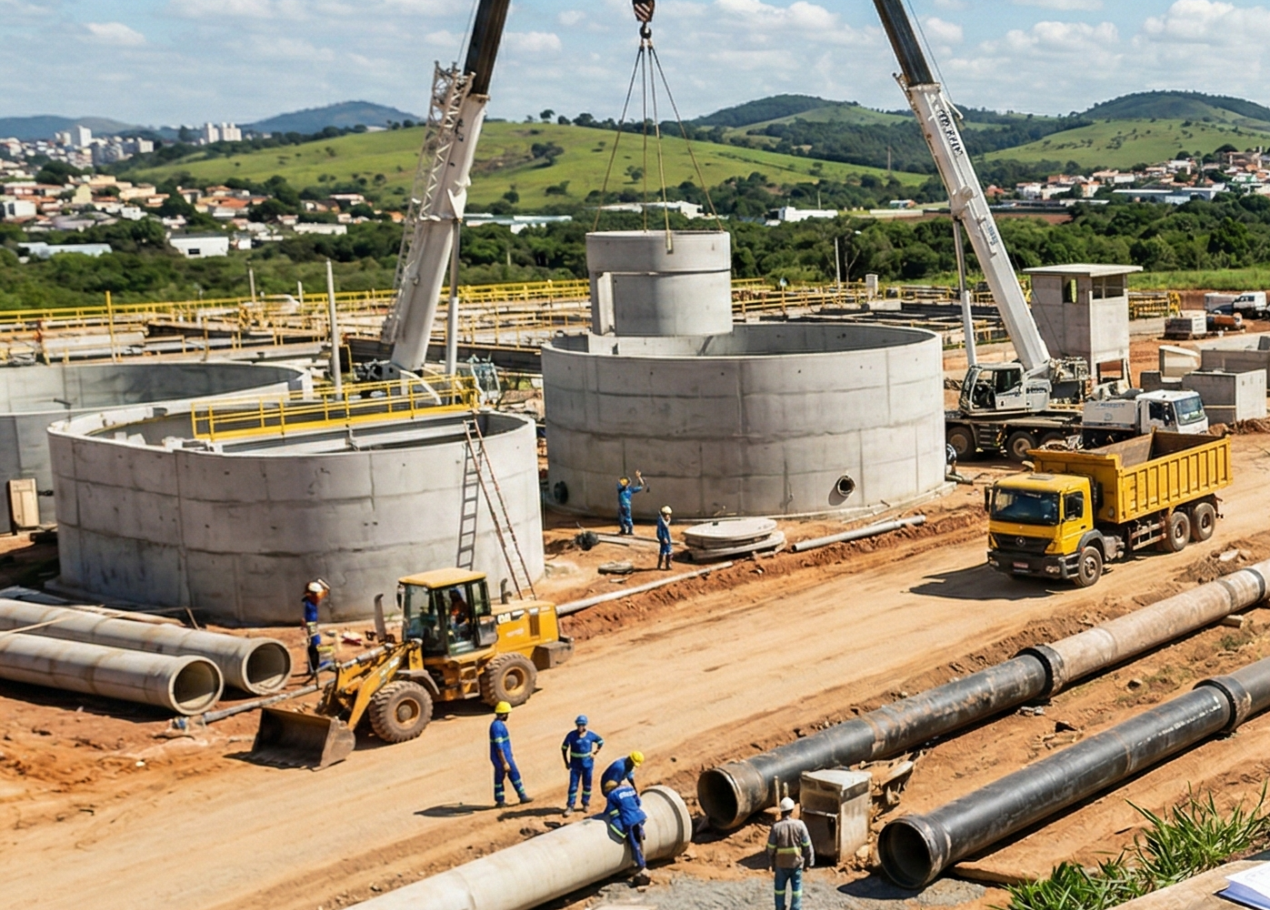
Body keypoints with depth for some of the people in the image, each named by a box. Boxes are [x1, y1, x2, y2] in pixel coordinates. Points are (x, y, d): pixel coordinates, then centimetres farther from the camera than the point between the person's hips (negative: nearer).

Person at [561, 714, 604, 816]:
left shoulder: (591, 734, -8)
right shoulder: (571, 735, -13)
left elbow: (601, 741, 10)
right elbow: (564, 748, -4)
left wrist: (595, 753, 1)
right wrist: (566, 762, -4)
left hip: (588, 763, 2)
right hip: (575, 764, -2)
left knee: (587, 785, 13)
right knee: (573, 786, -4)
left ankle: (586, 803, 29)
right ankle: (570, 806, 0)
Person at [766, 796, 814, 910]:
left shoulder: (776, 827, -15)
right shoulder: (799, 825, -13)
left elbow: (771, 847, -8)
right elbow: (807, 845, -6)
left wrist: (771, 862, 7)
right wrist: (809, 860, 7)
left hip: (781, 863, 0)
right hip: (797, 862, 0)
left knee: (780, 888, 16)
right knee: (797, 888, 13)